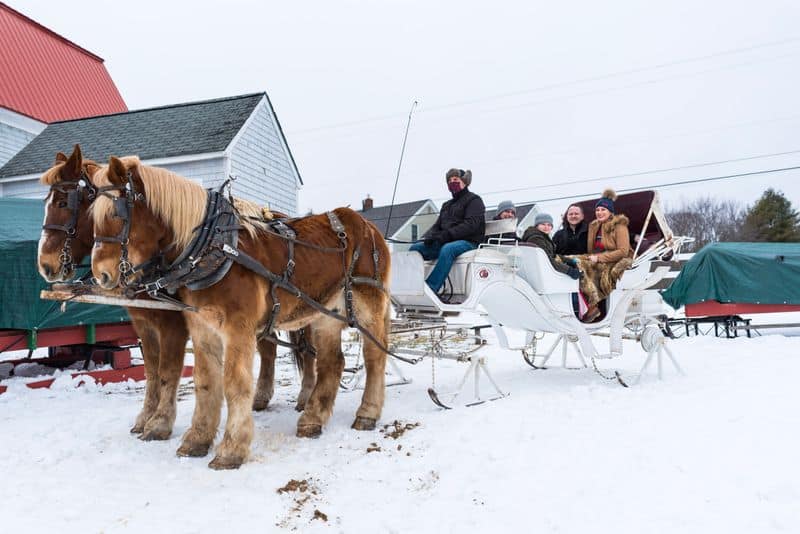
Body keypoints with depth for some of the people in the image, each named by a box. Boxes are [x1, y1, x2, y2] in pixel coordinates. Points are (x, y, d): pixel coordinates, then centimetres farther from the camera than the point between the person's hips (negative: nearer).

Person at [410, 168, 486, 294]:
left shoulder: (474, 200, 6)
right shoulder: (446, 205, 28)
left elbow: (471, 225, -10)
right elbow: (437, 226, 21)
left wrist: (447, 234, -20)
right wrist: (428, 236, -3)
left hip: (468, 242, -7)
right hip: (443, 242, 7)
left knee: (447, 249, -39)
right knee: (415, 248, -12)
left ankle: (430, 289, -45)